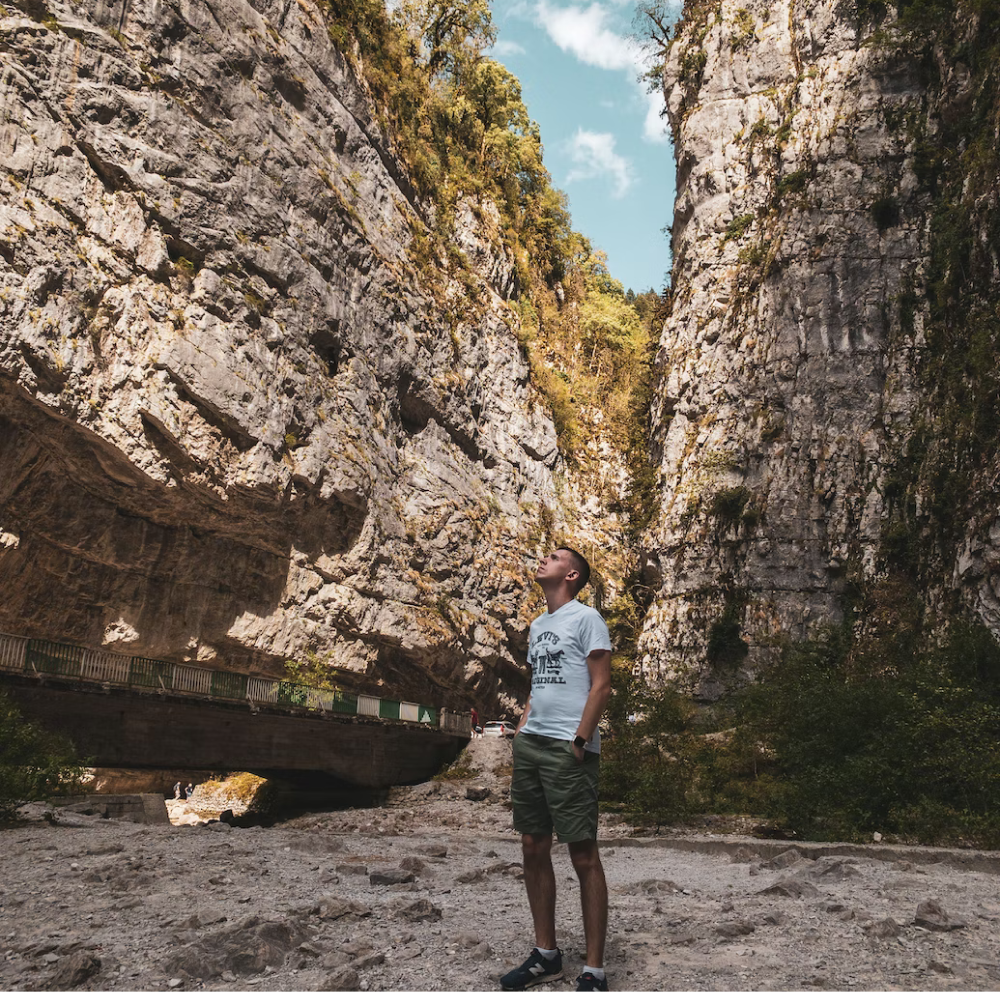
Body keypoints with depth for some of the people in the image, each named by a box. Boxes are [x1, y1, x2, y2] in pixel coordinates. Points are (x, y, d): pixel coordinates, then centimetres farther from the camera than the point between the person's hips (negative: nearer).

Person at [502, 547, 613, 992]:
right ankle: (546, 954, 23)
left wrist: (578, 742, -15)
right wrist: (519, 737, 14)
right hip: (531, 743, 8)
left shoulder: (585, 618, -3)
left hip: (568, 748, -8)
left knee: (583, 854, -4)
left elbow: (601, 685, -9)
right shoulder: (536, 626, 20)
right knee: (533, 848, 10)